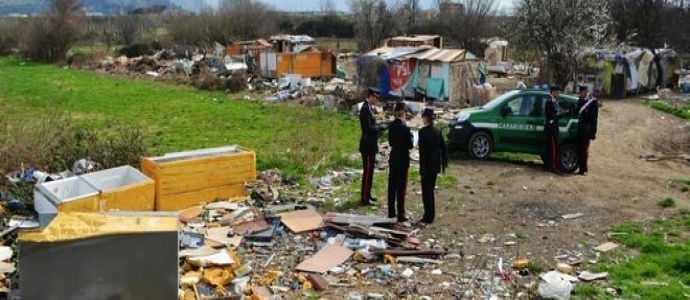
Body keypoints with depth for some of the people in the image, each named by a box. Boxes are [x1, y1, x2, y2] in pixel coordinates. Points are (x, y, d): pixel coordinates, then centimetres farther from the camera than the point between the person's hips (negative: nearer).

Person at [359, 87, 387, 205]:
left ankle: (367, 194, 27)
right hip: (368, 145, -10)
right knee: (368, 171, -4)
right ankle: (365, 198, 2)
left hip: (371, 144, 10)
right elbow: (368, 128, -23)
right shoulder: (365, 108, -19)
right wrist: (381, 127, -16)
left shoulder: (370, 107, 12)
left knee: (370, 170, 17)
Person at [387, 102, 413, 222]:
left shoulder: (391, 125, 1)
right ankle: (400, 215, 7)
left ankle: (391, 212, 23)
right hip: (402, 160, -7)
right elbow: (410, 145, -15)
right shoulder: (404, 128, -20)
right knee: (401, 187, 1)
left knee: (392, 185, 14)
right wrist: (410, 135, 0)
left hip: (393, 158, 7)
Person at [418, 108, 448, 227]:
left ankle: (427, 218, 0)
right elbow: (443, 148, 10)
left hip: (427, 166, -7)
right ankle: (430, 217, 23)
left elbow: (422, 150, -17)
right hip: (435, 165, 7)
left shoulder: (423, 132, -15)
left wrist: (422, 168, -15)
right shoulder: (437, 131, 6)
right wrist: (444, 163, 18)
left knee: (427, 192, -2)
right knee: (430, 190, 16)